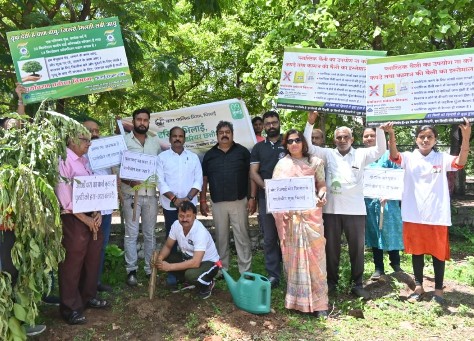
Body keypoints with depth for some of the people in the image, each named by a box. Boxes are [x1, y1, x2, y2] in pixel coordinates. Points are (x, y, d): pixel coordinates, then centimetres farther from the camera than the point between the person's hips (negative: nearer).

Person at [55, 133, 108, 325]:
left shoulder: (84, 160, 12)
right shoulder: (63, 160, -13)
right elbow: (63, 195, -18)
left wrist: (97, 213, 3)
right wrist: (84, 218, -15)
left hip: (91, 217, 8)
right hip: (72, 219, -8)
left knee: (92, 258, 16)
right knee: (72, 262, 2)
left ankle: (88, 296, 33)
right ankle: (70, 307, 16)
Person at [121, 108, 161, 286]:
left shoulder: (155, 141, 10)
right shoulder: (124, 141, -1)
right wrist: (127, 181, -19)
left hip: (151, 193, 3)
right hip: (131, 193, -3)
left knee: (150, 233, 11)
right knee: (131, 234, 1)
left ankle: (150, 268, 20)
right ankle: (131, 270, 11)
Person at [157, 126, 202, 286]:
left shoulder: (193, 157, 6)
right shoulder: (162, 157, 2)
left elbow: (198, 180, 1)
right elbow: (160, 181, -5)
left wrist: (187, 198, -12)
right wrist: (174, 198, -14)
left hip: (189, 204, 1)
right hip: (170, 205, -1)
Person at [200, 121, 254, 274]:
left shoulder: (242, 151, 2)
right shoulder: (209, 155, 9)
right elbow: (204, 179, 12)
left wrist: (252, 197, -6)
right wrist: (202, 201, 7)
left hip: (239, 202, -2)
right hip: (217, 203, 2)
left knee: (242, 237, 2)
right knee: (221, 238, 12)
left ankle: (245, 271, 11)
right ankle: (222, 269, 24)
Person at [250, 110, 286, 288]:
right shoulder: (258, 147, 12)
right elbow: (253, 172, 6)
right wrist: (266, 186, -11)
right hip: (266, 197, 2)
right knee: (269, 237, 5)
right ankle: (273, 274, 13)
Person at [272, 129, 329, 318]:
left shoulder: (315, 162, 10)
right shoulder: (281, 164, 10)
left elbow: (321, 184, 7)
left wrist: (321, 196, -15)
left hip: (311, 213, -1)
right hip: (288, 215, 1)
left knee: (314, 254, -2)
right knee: (293, 256, 4)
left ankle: (318, 301, 5)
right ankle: (296, 297, 15)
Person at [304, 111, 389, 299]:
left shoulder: (361, 155, 5)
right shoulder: (328, 154, 5)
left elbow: (381, 150, -6)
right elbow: (307, 147, -3)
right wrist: (310, 123, -11)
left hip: (355, 210, 0)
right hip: (331, 209, 1)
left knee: (357, 248, 9)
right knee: (331, 247, 11)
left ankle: (357, 284, 24)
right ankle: (331, 282, 27)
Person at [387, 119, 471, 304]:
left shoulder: (442, 158, 2)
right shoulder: (409, 158, 2)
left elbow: (460, 163, -15)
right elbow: (394, 157, -17)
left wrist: (466, 138, -30)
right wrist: (391, 136, -35)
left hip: (437, 216, 0)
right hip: (414, 215, 1)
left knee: (438, 252, 9)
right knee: (416, 251, 12)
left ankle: (438, 290, 23)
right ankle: (418, 287, 28)